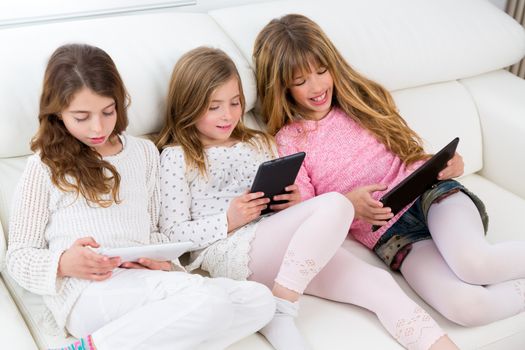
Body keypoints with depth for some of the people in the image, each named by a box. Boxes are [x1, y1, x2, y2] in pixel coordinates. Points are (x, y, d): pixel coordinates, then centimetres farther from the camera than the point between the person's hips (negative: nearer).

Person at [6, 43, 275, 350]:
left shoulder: (145, 152, 18)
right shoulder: (44, 168, 5)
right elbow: (19, 257, 6)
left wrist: (163, 261, 0)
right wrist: (63, 264, -16)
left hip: (143, 282, 7)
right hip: (85, 293, -6)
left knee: (259, 300, -16)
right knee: (210, 299, -30)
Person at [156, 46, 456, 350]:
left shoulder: (260, 144, 24)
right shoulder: (176, 157, 7)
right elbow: (173, 233, 0)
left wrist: (294, 203, 2)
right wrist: (228, 220, -13)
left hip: (295, 250, 6)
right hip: (230, 252, -5)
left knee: (377, 282, -17)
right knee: (336, 205, -27)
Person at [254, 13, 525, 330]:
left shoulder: (359, 97, 14)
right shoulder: (289, 142, 5)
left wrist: (445, 164, -2)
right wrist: (348, 206, -18)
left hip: (430, 192, 2)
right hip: (388, 234, -2)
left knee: (474, 262, -35)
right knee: (464, 307, -31)